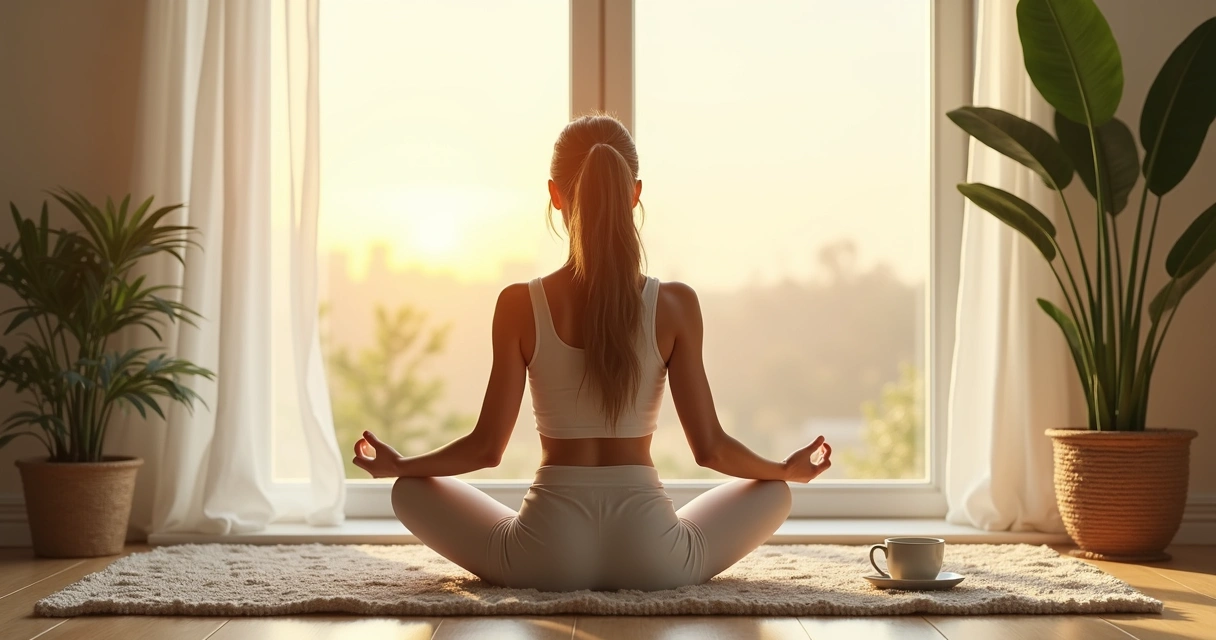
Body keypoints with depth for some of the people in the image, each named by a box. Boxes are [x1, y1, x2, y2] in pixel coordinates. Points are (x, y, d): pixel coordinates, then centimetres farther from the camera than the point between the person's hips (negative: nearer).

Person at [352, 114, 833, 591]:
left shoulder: (519, 305, -4)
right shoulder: (675, 305, -4)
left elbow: (487, 446, -2)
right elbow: (710, 448, -1)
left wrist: (396, 465, 16)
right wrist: (789, 470, 18)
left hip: (545, 557, 0)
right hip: (652, 560, 1)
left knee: (411, 491, 24)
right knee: (773, 491, 26)